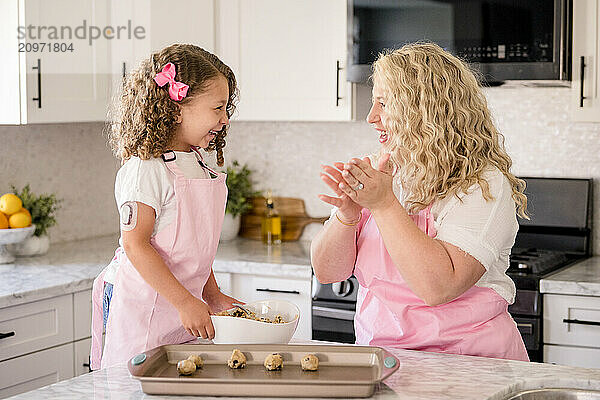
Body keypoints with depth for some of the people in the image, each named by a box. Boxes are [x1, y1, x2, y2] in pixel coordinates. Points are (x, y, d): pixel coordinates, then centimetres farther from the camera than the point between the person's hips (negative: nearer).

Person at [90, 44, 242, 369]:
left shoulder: (197, 165, 11)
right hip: (142, 310, -8)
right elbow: (135, 244, -20)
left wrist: (213, 296, 13)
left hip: (187, 305, 8)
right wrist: (184, 302, -21)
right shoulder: (145, 169, -16)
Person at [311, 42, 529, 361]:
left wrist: (384, 204, -22)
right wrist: (347, 215, -13)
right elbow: (326, 272, 6)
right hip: (378, 359, 6)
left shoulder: (483, 186, -10)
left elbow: (439, 287, -23)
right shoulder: (378, 174, 9)